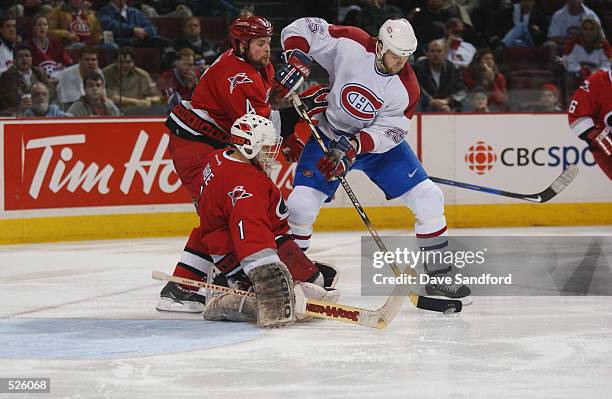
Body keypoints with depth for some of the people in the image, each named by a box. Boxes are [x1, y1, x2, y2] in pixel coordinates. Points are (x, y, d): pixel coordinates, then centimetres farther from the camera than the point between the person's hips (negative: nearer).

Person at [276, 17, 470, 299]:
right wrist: (295, 59, -33)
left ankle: (438, 276, 3)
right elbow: (302, 28, -16)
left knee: (428, 198, -8)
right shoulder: (349, 45, -23)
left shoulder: (406, 89, -20)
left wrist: (352, 148, -35)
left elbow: (387, 133, -20)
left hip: (379, 143, 2)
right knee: (300, 205, -16)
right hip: (330, 136, -1)